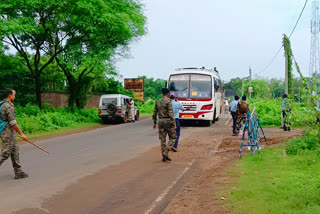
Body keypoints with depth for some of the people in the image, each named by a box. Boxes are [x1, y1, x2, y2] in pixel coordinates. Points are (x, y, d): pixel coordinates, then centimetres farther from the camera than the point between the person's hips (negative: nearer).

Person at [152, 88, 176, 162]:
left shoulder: (157, 102, 8)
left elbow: (155, 113, 12)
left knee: (162, 139, 9)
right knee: (172, 137, 6)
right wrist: (174, 124, -14)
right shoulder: (168, 102, -11)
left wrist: (154, 123, 22)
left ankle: (164, 156, 10)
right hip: (168, 121, -6)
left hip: (160, 121, 6)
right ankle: (166, 152, -9)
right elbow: (171, 114, -16)